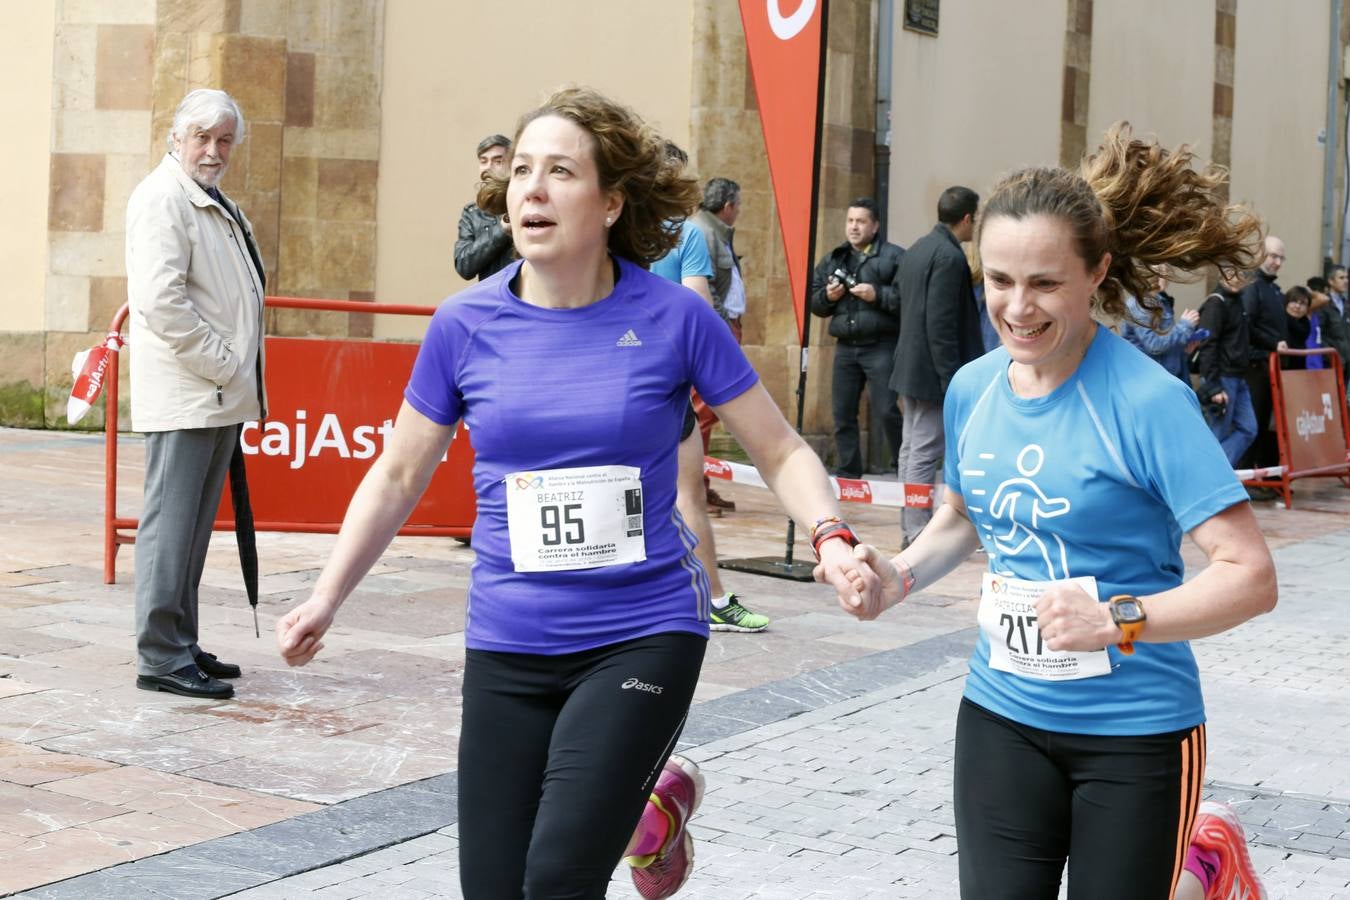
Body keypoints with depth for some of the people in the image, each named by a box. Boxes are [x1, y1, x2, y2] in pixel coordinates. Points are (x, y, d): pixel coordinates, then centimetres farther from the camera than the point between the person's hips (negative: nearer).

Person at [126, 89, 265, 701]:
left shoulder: (218, 205, 21)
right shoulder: (163, 197, -9)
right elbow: (160, 299, -20)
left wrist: (239, 379, 17)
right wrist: (220, 364, -17)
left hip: (221, 395, 10)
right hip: (184, 394, -10)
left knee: (194, 524, 14)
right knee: (171, 522, -7)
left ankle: (181, 645, 21)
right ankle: (161, 656, -4)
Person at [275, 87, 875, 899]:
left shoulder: (672, 318, -7)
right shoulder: (466, 326, -2)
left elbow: (780, 450, 0)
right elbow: (399, 476, 10)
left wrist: (832, 540, -17)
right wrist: (328, 598, 6)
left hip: (643, 636, -3)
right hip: (509, 648, 3)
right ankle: (637, 796, 34)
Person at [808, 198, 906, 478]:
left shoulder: (894, 256, -2)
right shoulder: (832, 260, 16)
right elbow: (814, 302, 18)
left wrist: (878, 295, -19)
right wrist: (827, 296, -2)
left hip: (881, 347, -6)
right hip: (845, 347, 6)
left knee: (885, 410, -10)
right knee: (842, 414, 7)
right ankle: (847, 473, 16)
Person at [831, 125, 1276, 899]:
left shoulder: (1147, 401, -18)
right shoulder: (972, 388, 0)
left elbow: (1251, 577, -21)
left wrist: (1119, 621, -34)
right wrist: (901, 574, 0)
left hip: (1135, 733, -4)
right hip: (1002, 717, 4)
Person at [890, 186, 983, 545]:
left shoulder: (918, 249, 12)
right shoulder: (949, 257, -17)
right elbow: (941, 324, -21)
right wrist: (952, 380, -19)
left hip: (910, 365, 10)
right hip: (931, 371, -10)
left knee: (912, 448, 14)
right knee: (925, 453, -6)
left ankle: (911, 529, 20)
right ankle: (919, 533, -2)